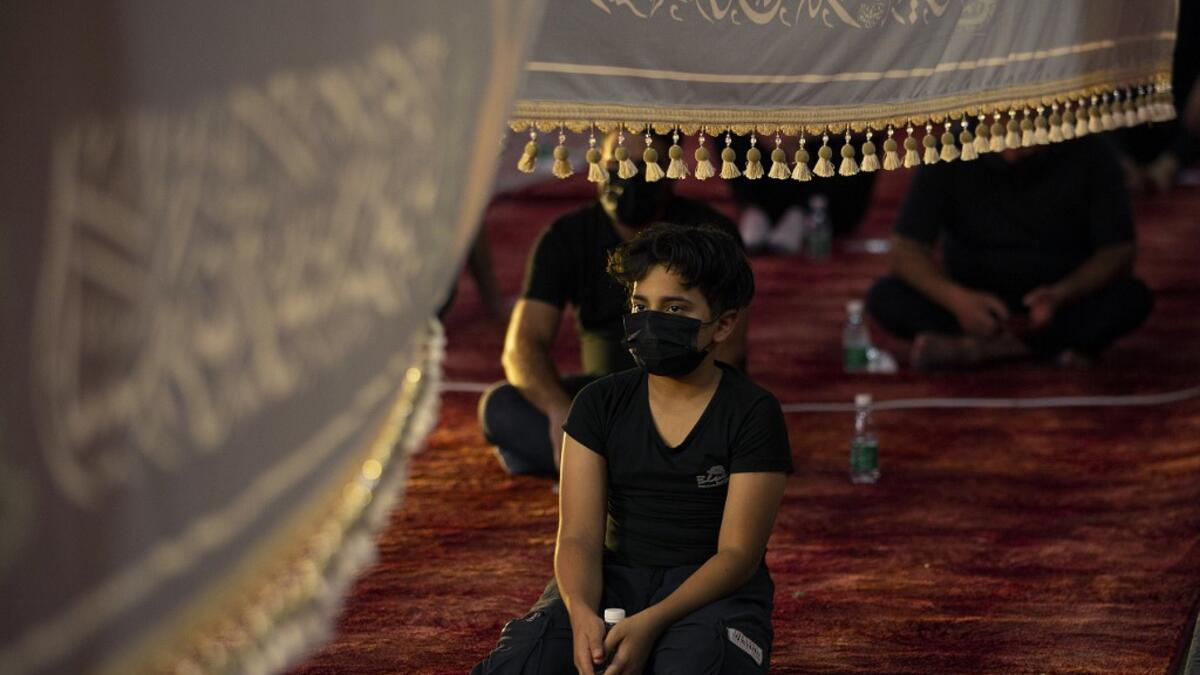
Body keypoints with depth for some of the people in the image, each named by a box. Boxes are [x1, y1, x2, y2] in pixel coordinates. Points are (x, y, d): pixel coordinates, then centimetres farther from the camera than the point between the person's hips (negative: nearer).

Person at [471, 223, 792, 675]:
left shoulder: (753, 414, -5)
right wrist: (582, 614, -26)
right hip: (615, 579, 2)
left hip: (713, 588, -2)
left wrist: (650, 623, -26)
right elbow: (579, 535, -3)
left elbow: (737, 552, -10)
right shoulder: (600, 404, 4)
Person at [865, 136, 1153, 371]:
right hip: (973, 301, 0)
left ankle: (971, 347, -30)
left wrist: (1061, 295, -32)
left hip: (1063, 302, 0)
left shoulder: (1090, 156, -11)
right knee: (884, 297, -25)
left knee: (1132, 297, -30)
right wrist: (956, 298, -34)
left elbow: (1118, 254, -12)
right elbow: (905, 250, -14)